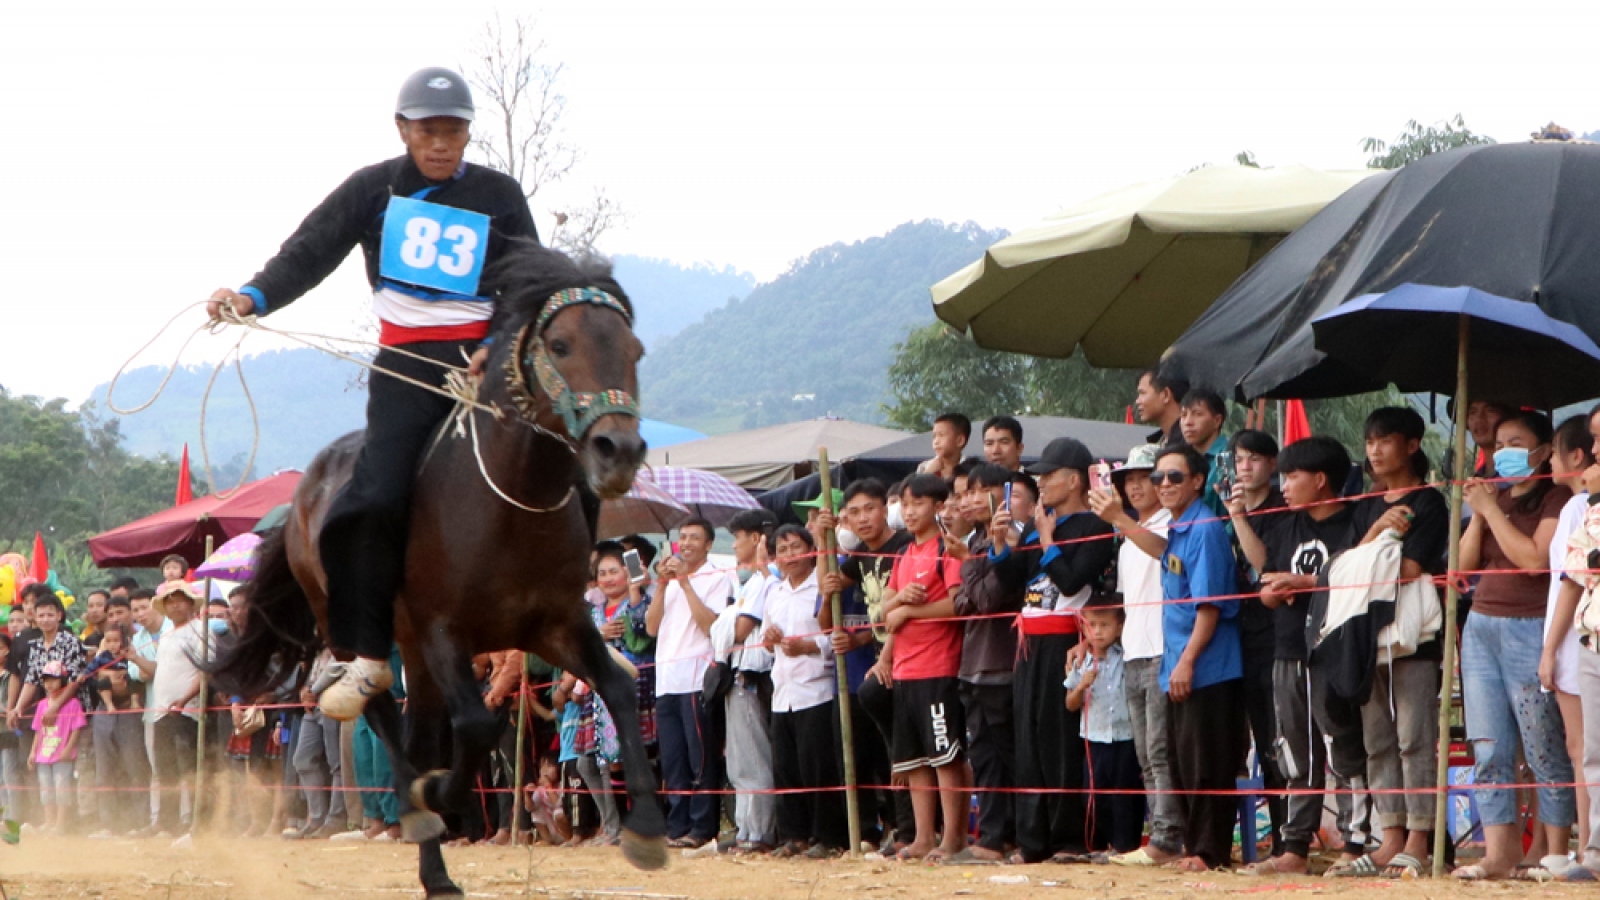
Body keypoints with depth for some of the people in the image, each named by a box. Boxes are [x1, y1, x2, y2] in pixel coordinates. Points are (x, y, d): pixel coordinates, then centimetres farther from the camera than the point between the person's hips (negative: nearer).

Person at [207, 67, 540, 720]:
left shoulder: (499, 198, 9)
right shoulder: (374, 190, 8)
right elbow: (310, 251, -1)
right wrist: (254, 297, -20)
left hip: (485, 355, 2)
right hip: (406, 363, -2)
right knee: (381, 496, -19)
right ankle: (369, 658, -11)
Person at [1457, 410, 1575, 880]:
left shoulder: (1555, 498, -3)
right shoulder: (1494, 496, 19)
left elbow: (1535, 559, -17)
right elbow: (1466, 564, 13)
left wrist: (1492, 510, -11)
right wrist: (1477, 514, 0)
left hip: (1530, 631, -7)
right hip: (1482, 627, 7)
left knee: (1545, 752, -5)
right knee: (1490, 752, 0)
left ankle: (1557, 854, -1)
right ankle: (1499, 854, -1)